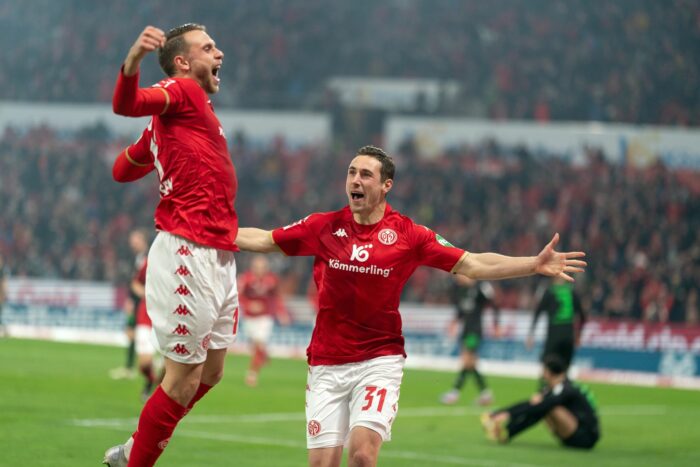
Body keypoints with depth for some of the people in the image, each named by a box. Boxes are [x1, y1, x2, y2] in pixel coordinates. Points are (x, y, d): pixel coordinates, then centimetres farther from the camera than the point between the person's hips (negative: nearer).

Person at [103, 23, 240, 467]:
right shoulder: (183, 91, -6)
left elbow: (122, 168, 22)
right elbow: (126, 104, -27)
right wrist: (133, 61, -47)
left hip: (221, 259, 10)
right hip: (188, 255, -10)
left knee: (211, 372, 17)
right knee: (185, 379, -5)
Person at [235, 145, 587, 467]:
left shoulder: (407, 234, -2)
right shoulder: (324, 227, 2)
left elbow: (472, 265, -2)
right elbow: (263, 240, 11)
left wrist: (535, 265, -11)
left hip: (379, 362, -2)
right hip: (326, 363, 2)